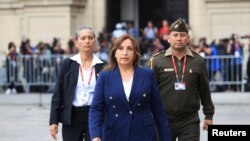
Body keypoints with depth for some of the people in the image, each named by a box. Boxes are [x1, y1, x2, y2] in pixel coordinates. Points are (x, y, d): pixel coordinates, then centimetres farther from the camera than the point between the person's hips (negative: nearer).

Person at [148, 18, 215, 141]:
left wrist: (209, 115, 9)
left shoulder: (198, 61, 2)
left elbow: (204, 90, 9)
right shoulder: (157, 61, -2)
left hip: (190, 122, 0)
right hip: (163, 121, 0)